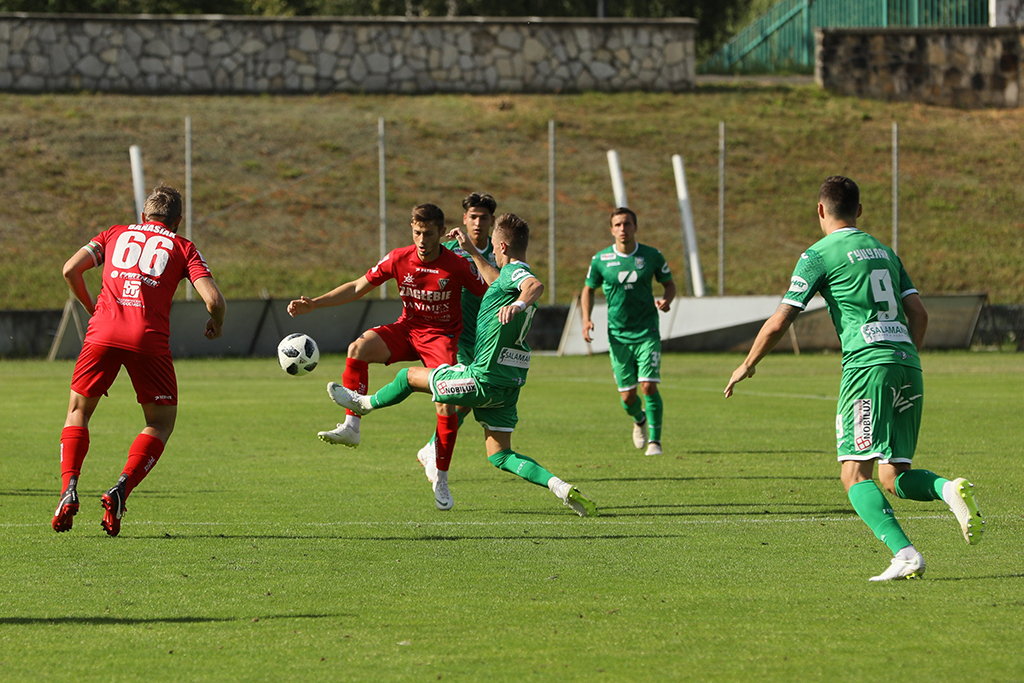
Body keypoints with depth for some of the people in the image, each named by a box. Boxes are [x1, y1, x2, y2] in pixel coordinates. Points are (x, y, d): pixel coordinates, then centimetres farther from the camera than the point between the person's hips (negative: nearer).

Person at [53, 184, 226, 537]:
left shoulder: (115, 234, 24)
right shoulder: (183, 247, 17)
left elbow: (71, 269, 12)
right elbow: (213, 299, 3)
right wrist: (217, 324, 25)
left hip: (103, 332, 2)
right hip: (149, 337, -1)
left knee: (78, 411, 18)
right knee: (161, 422, 14)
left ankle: (69, 488, -4)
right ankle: (121, 490, -7)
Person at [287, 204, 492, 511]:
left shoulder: (457, 265, -15)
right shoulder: (399, 259, -7)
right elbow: (358, 287, 1)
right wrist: (314, 303, -4)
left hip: (441, 336, -3)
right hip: (407, 327, 3)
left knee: (446, 408, -19)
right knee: (358, 349, -26)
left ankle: (441, 480, -1)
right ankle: (351, 426, -27)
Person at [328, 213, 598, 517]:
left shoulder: (514, 271, -13)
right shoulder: (517, 275, 16)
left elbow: (535, 285, -37)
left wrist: (518, 304, -57)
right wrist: (471, 251, 45)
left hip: (485, 378, -9)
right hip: (510, 384, 9)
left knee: (410, 376, 12)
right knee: (499, 455, 9)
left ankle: (364, 403, 37)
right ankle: (562, 488, -8)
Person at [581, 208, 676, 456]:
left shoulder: (652, 256, -3)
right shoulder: (600, 260, -2)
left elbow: (669, 284, 10)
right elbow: (588, 289, 12)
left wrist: (666, 300, -12)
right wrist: (586, 319, -2)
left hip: (647, 333, -1)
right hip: (618, 335, 1)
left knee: (649, 386, -15)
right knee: (627, 395, 3)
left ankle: (655, 440, -5)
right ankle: (639, 420, 38)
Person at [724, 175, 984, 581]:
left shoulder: (819, 255, 3)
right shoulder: (883, 251, 22)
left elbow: (778, 323, 0)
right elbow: (918, 313, 17)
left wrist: (747, 366, 14)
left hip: (868, 365, -7)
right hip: (908, 364, 7)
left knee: (855, 474, -8)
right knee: (893, 477, 12)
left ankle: (905, 554, -26)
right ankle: (949, 490, -18)